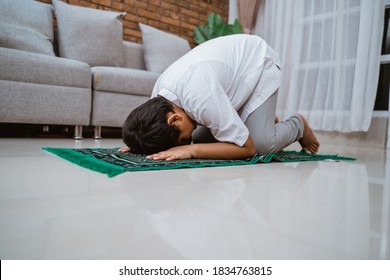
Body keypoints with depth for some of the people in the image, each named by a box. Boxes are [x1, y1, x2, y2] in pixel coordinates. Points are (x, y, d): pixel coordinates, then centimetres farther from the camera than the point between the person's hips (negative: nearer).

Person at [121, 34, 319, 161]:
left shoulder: (201, 97, -42)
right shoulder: (158, 95, -19)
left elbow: (248, 148, -33)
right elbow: (166, 134, 0)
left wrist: (190, 150, -42)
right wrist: (138, 141, -20)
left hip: (259, 63, -6)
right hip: (231, 63, 7)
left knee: (261, 145, -23)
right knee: (201, 139, -1)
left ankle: (297, 125, 12)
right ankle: (265, 123, 22)